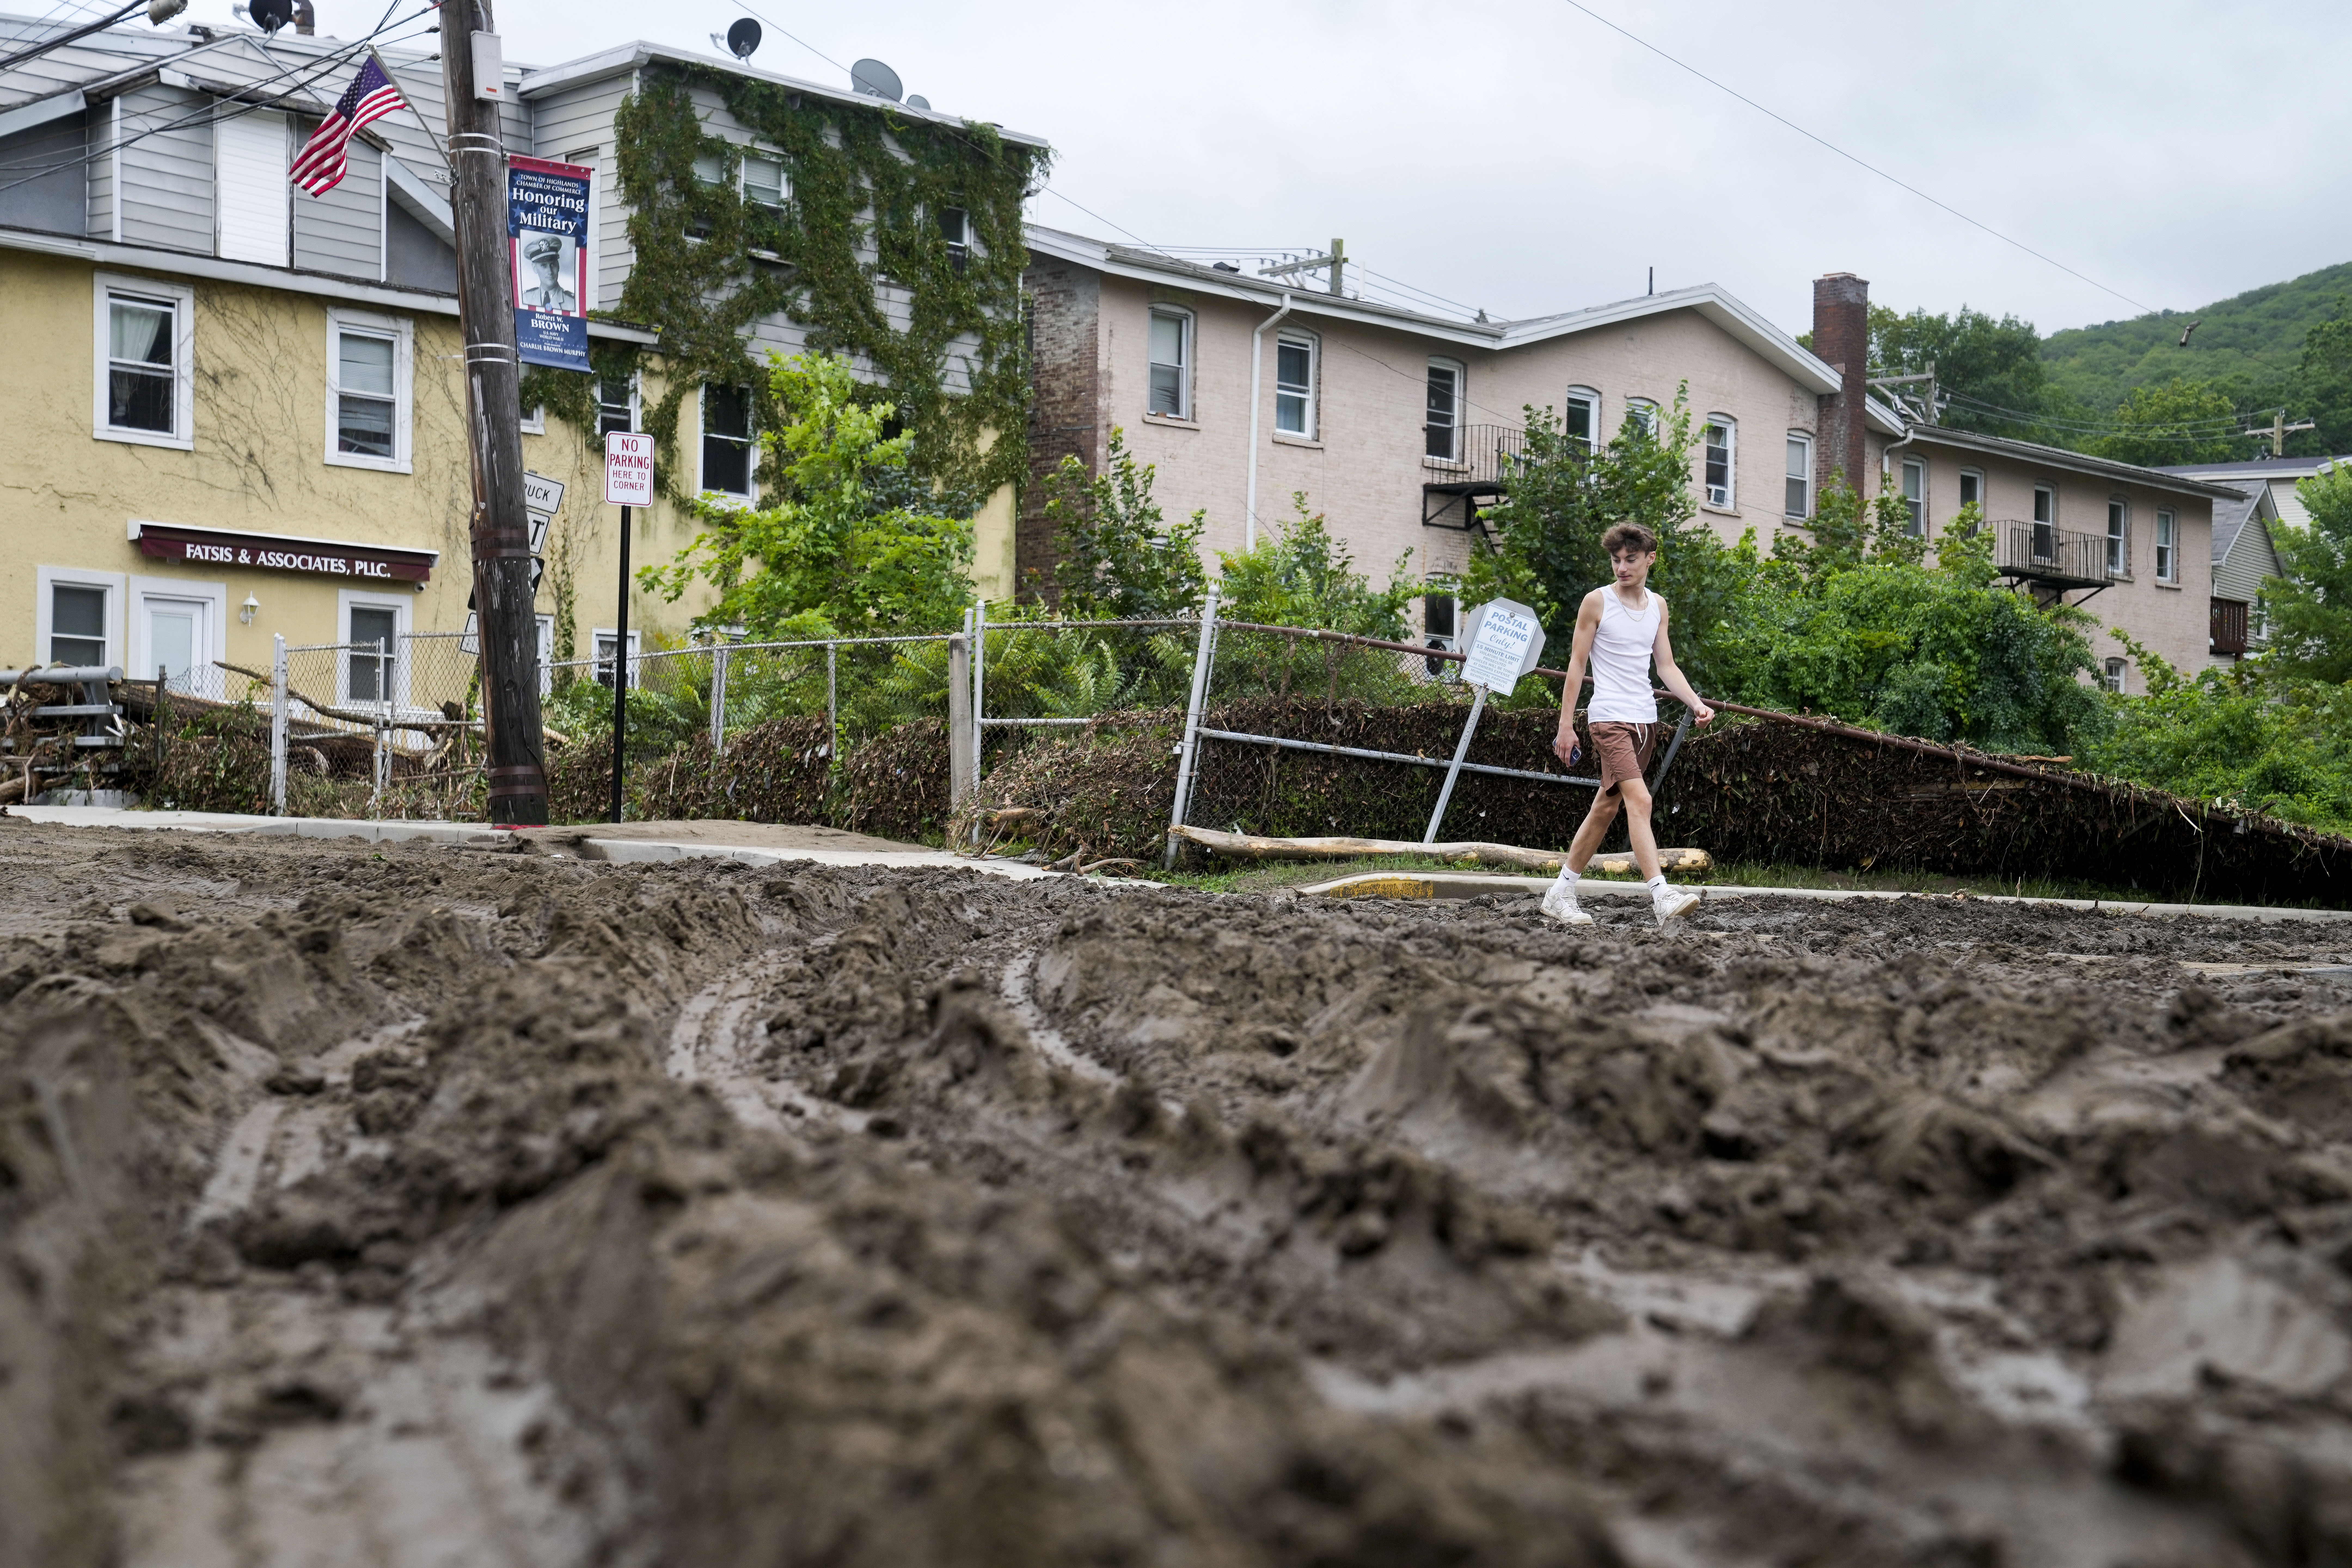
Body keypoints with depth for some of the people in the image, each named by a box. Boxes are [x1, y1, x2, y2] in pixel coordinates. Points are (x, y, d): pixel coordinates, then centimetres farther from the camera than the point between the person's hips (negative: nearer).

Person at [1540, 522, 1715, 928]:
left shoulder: (1658, 606, 12)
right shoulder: (1597, 602, -3)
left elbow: (1666, 666, 15)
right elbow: (1577, 664, -2)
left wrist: (1696, 704, -1)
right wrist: (1566, 725, -4)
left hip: (1645, 720, 6)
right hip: (1610, 718, -6)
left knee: (1607, 807, 10)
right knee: (1639, 800, -20)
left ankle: (1561, 893, 20)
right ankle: (1661, 895, -28)